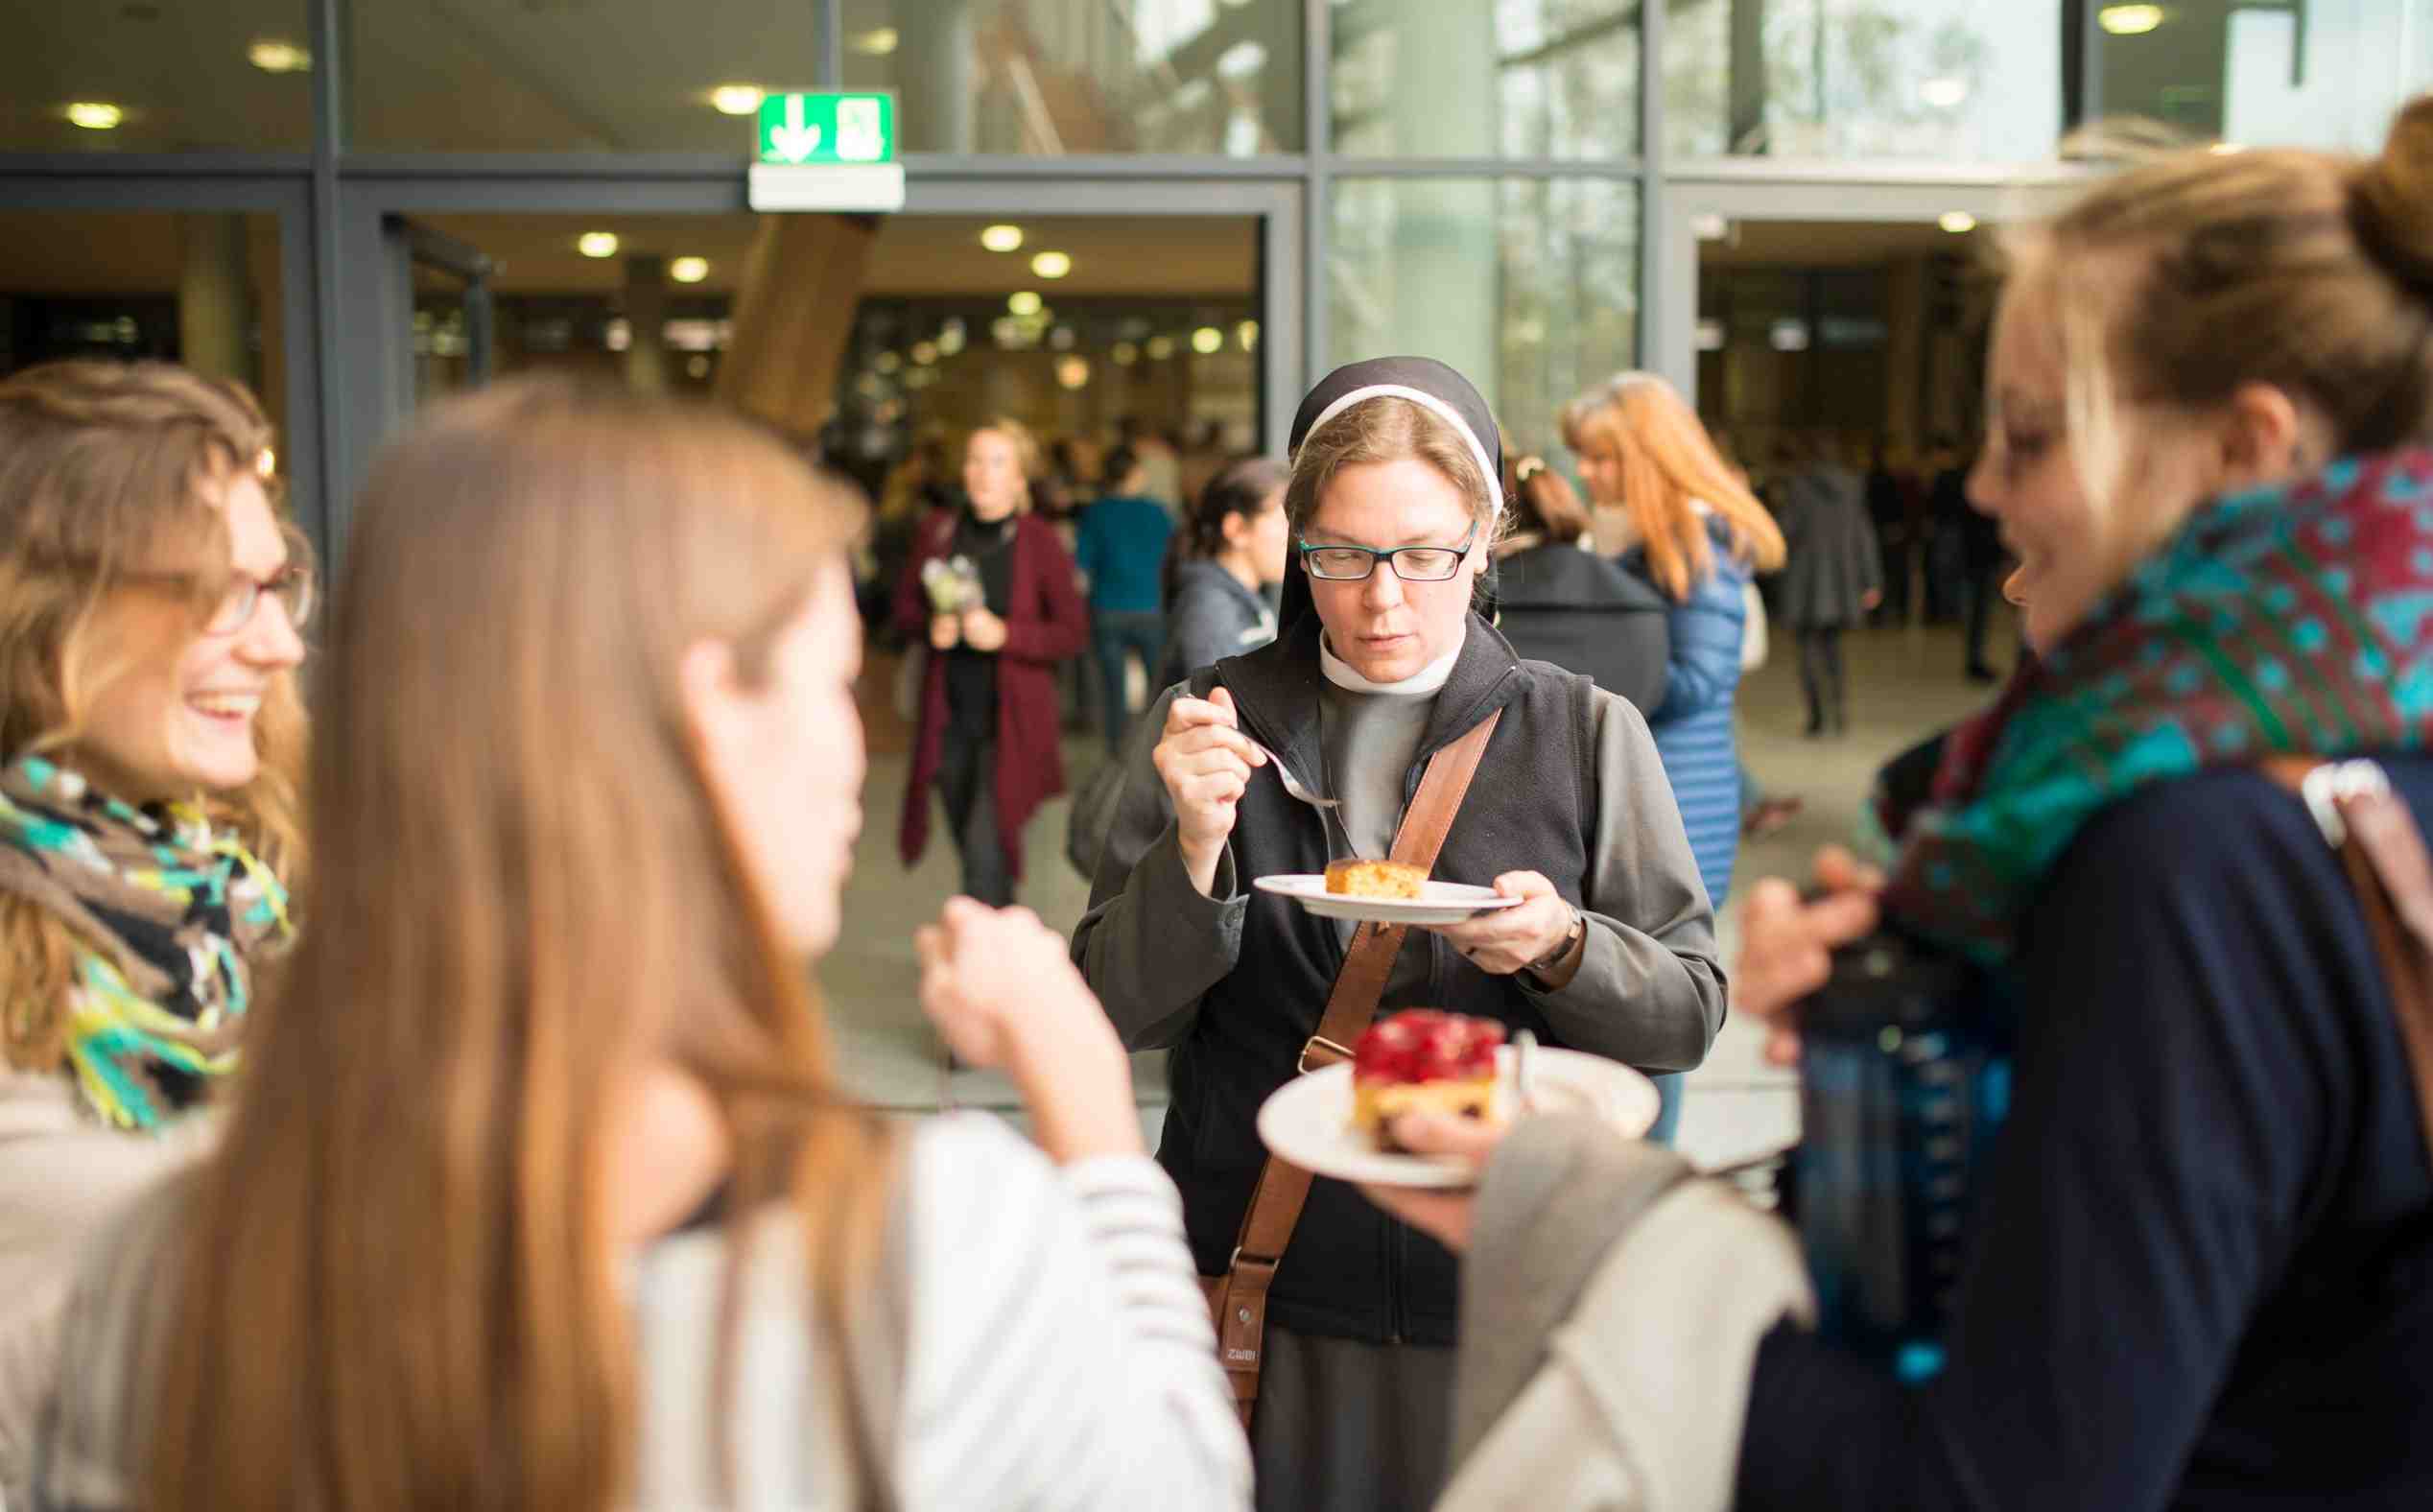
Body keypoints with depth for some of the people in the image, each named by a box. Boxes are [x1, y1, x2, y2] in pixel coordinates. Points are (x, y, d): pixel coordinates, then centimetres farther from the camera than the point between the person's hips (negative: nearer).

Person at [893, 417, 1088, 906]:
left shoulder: (1039, 541, -9)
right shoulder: (939, 531, 2)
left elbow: (1073, 632, -9)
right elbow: (905, 605, 12)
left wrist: (1004, 634, -21)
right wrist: (931, 626, -10)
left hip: (1011, 718, -5)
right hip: (950, 715, 5)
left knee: (986, 852, -12)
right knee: (970, 846, 16)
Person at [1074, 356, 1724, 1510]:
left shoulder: (1585, 734, -1)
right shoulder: (1210, 723, 0)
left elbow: (1690, 1013, 0)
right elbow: (1116, 1013, -2)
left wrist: (1562, 946, -19)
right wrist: (1194, 849, -19)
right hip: (1261, 1285, 1)